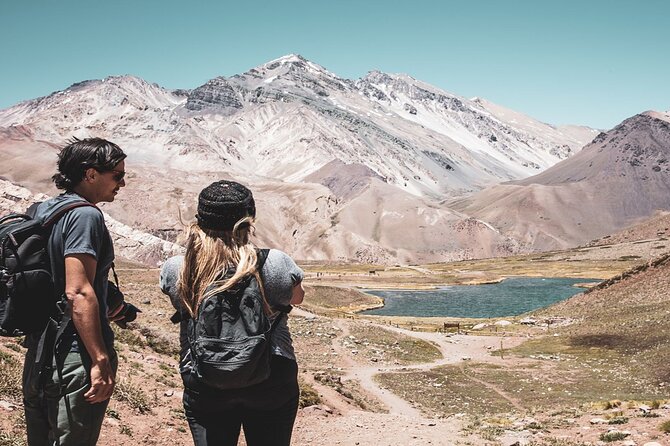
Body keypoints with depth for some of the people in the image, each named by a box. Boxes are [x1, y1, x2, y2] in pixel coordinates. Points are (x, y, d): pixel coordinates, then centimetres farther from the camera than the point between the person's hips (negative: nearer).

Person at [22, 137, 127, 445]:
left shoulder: (42, 211, 11)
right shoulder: (85, 215, -16)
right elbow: (78, 292, -25)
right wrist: (101, 360, -25)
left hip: (38, 351, 9)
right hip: (75, 358, -9)